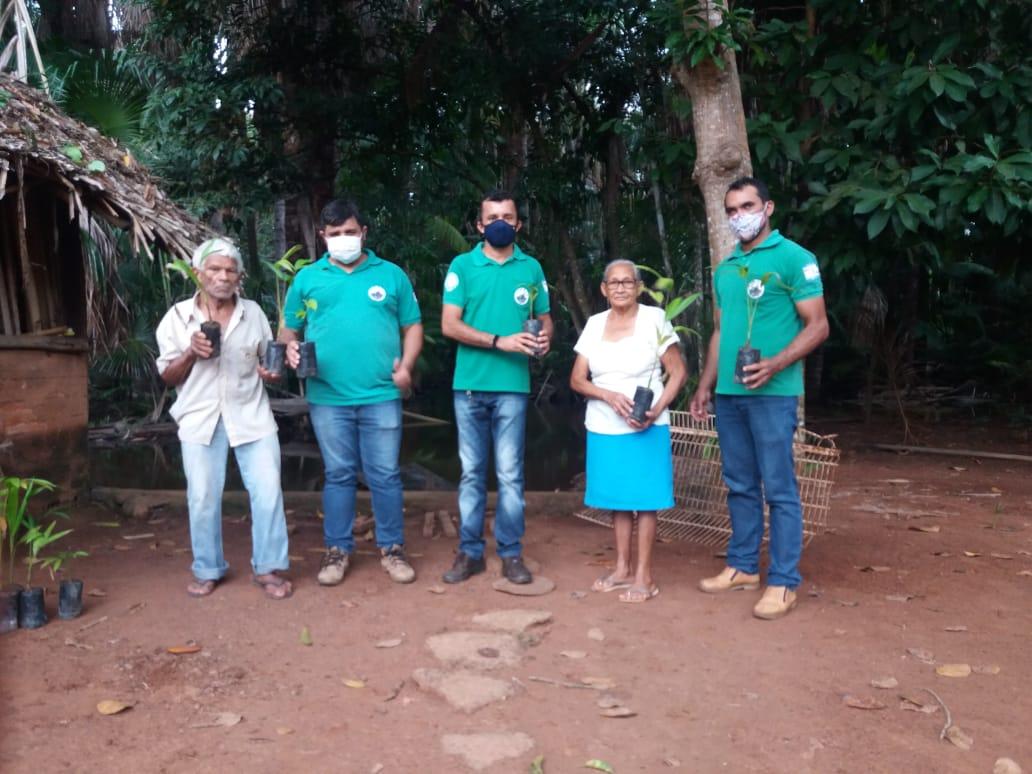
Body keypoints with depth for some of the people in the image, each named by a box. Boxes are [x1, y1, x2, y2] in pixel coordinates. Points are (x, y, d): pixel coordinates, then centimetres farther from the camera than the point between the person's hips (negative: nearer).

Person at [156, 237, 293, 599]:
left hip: (250, 414, 1)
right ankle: (207, 570, 23)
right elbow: (167, 377, 4)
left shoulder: (253, 312, 5)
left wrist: (270, 372, -8)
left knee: (268, 491, -3)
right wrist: (191, 353, -15)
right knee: (203, 498, 4)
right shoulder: (178, 316, 1)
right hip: (201, 418, 0)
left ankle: (268, 567, 12)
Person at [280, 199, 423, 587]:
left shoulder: (391, 275, 7)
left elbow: (412, 326, 8)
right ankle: (337, 550, 22)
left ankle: (391, 548, 19)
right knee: (338, 475, 10)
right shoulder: (307, 278, 9)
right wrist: (291, 348, -11)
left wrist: (406, 366, -8)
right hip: (328, 398, 1)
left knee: (385, 475, 5)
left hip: (382, 396, 0)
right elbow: (289, 329, 12)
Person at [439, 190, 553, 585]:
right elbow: (449, 325, -5)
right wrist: (500, 341, -16)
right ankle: (470, 551, 17)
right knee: (472, 473, 8)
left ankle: (511, 553, 13)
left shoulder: (531, 268, 8)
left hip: (513, 386, 0)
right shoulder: (462, 265, 2)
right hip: (469, 385, 0)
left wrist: (545, 338, -9)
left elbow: (545, 318, 15)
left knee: (510, 473, 3)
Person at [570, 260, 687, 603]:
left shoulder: (654, 319, -6)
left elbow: (678, 373, -5)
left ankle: (644, 575, 11)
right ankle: (623, 568, 25)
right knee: (617, 498, 12)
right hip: (603, 429, 4)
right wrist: (608, 395, -14)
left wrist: (656, 411, -18)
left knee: (644, 500, 1)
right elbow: (577, 379, 5)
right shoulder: (594, 324, 6)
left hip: (644, 430, -4)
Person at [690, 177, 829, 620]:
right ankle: (742, 566, 24)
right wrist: (705, 385, 15)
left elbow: (818, 325, -8)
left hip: (773, 393, -6)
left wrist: (775, 365, -21)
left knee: (779, 489, -2)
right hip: (728, 394, 7)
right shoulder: (724, 269, 16)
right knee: (740, 486, 13)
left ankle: (783, 582, 5)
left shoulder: (793, 258, -3)